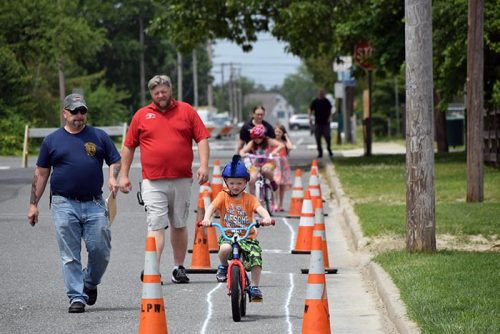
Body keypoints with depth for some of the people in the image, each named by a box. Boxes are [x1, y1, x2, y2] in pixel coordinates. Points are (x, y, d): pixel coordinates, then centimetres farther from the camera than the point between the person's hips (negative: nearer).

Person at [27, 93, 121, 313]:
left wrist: (112, 177, -8)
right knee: (70, 255, -3)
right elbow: (41, 173, 11)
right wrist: (33, 204, 8)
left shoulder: (99, 137, 10)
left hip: (94, 204, 1)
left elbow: (115, 161, 15)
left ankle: (90, 284, 23)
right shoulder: (52, 140, 9)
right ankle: (76, 297, 1)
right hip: (64, 205, -1)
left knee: (100, 249, -3)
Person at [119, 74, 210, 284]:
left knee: (179, 225, 11)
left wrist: (203, 165, -8)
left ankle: (179, 268, 21)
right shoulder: (142, 115, 8)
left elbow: (202, 139, 5)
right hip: (153, 182, -1)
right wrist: (124, 175, 10)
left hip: (181, 180, 1)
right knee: (156, 225, -10)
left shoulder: (187, 111, 7)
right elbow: (128, 146, 13)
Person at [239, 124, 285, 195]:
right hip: (256, 165, 3)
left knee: (265, 170, -38)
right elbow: (242, 151, -11)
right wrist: (242, 154, -36)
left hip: (268, 162, -3)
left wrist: (274, 151, -39)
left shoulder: (268, 141, -9)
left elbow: (281, 145, -20)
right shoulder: (252, 143, -3)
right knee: (251, 181, -18)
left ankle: (273, 181, -7)